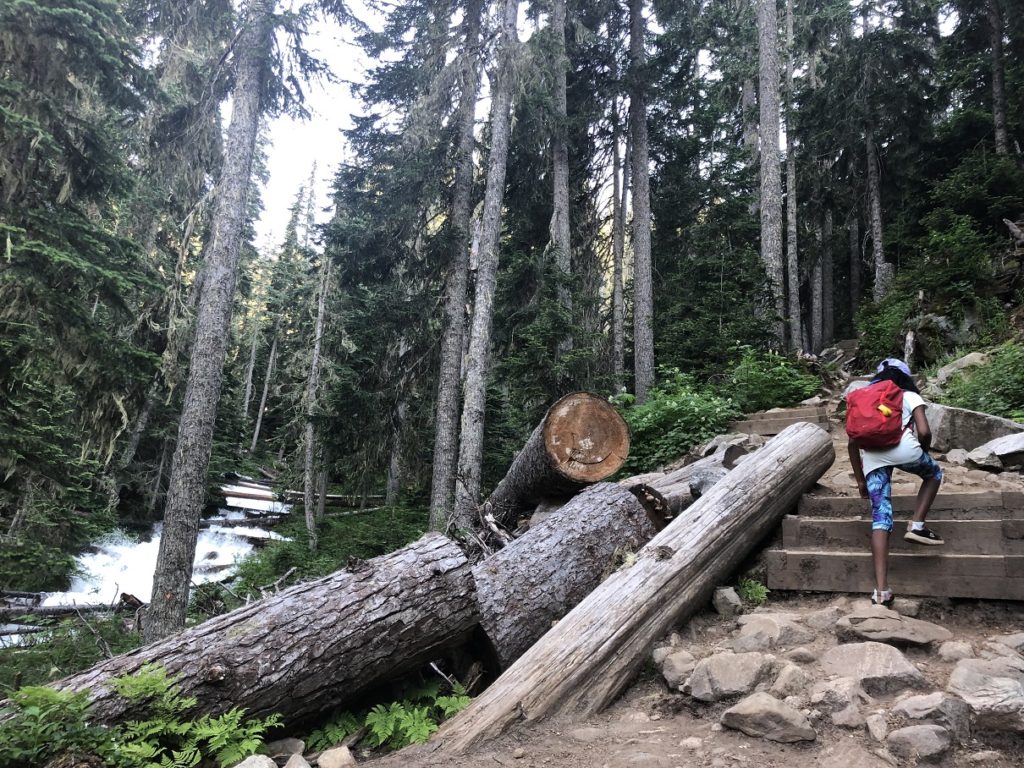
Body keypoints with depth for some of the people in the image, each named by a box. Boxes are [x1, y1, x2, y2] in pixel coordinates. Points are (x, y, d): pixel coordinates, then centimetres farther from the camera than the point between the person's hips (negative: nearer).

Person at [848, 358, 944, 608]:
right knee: (933, 474, 32)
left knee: (881, 518, 3)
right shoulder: (910, 396, 21)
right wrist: (923, 453, 27)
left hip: (871, 456, 3)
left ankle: (881, 590, -6)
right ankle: (917, 526, 14)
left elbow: (853, 442, 23)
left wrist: (860, 479, 28)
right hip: (902, 447, -3)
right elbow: (924, 432, 5)